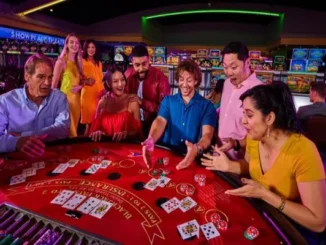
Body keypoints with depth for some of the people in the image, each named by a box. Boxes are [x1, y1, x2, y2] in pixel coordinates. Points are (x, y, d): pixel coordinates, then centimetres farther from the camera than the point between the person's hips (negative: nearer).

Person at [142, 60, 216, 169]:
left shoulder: (207, 106, 1)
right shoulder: (168, 100, 8)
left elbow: (207, 134, -12)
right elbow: (160, 121, -8)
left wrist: (197, 148, -34)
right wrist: (151, 140, -30)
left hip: (193, 158, -1)